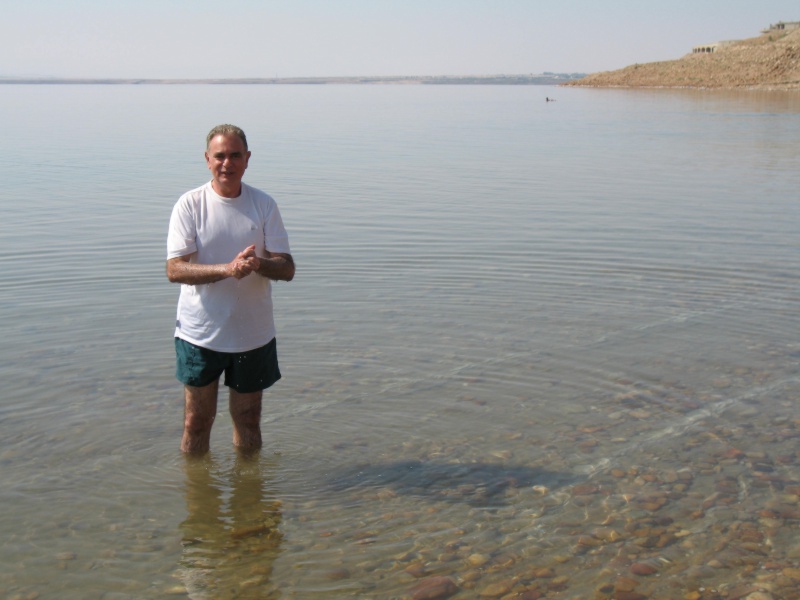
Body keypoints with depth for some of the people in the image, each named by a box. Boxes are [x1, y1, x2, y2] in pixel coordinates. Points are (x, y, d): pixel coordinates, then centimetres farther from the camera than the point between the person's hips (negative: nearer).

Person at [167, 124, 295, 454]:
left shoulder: (264, 205, -1)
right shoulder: (190, 204, -7)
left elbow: (287, 269, -4)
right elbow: (174, 270, -15)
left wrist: (259, 263, -26)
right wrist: (227, 269, -29)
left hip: (253, 335, 2)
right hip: (199, 333, -2)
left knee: (248, 420, 15)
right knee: (197, 421, 8)